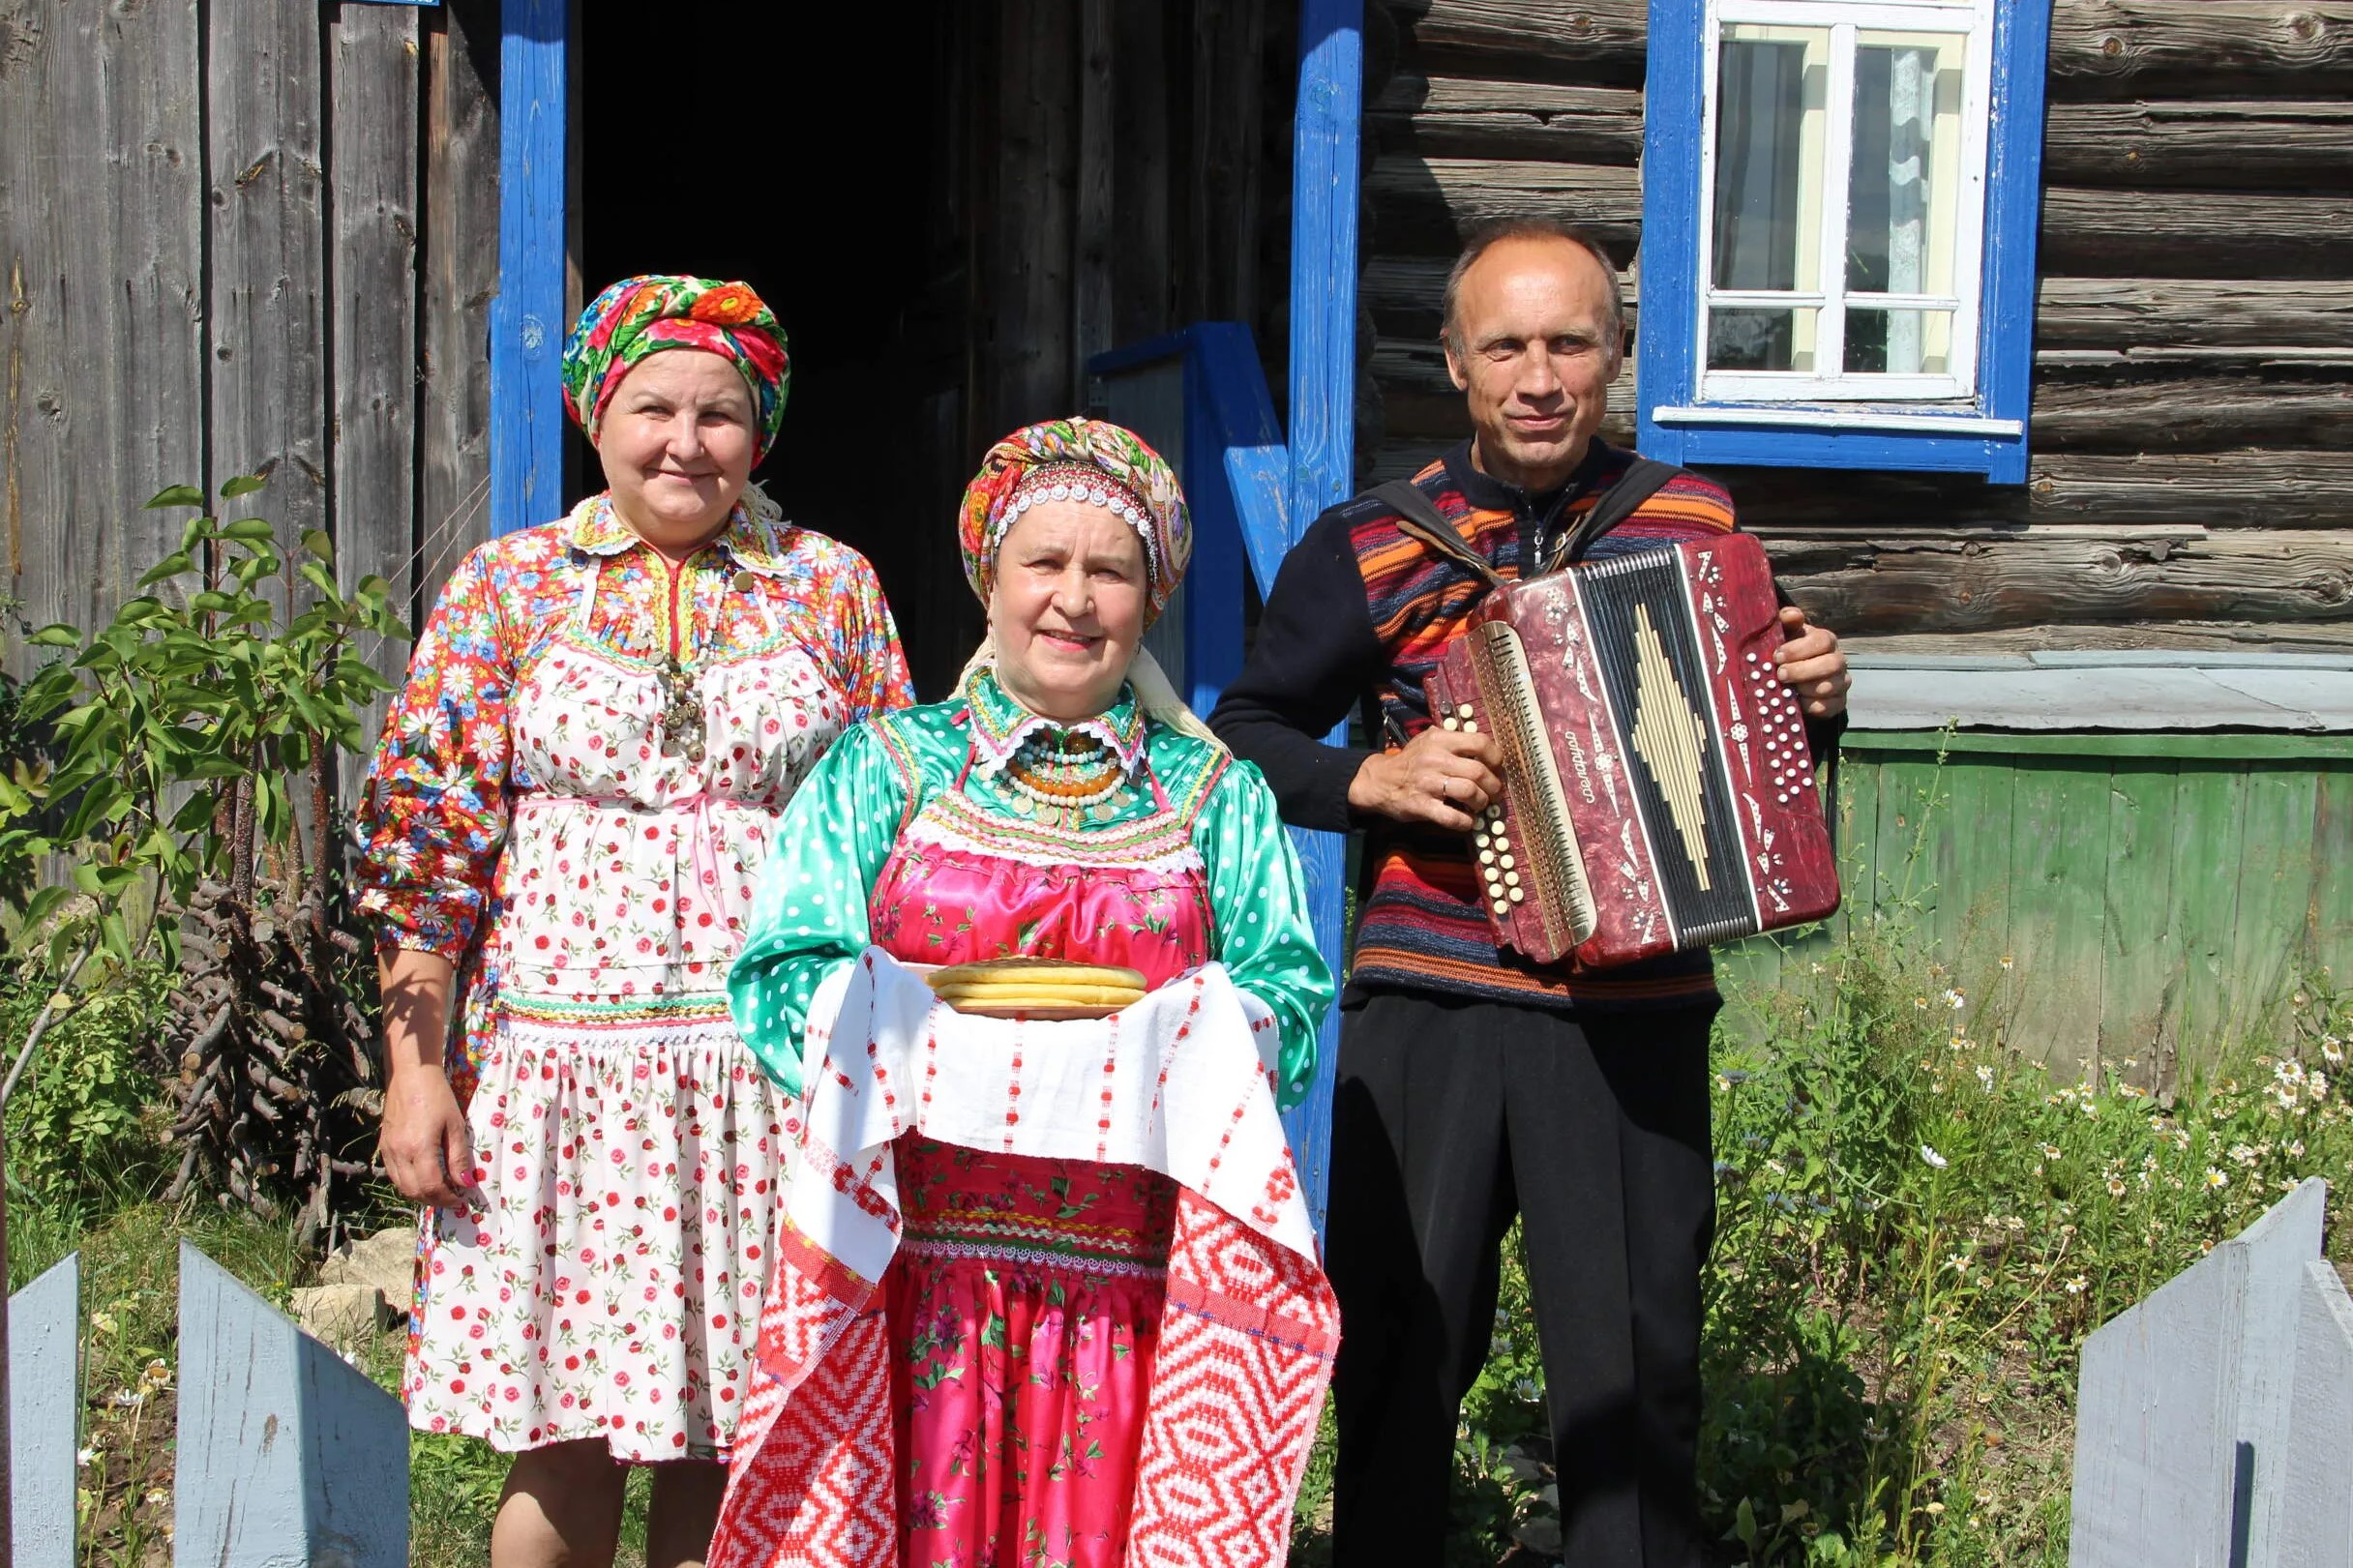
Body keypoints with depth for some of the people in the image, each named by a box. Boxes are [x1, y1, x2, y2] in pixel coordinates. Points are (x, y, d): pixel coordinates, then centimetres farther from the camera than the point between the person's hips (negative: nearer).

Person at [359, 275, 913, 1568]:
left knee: (728, 1428, 5)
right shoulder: (509, 584, 6)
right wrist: (415, 1064, -3)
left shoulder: (832, 586, 8)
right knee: (572, 1434, 2)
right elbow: (428, 831, 3)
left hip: (774, 1062, 1)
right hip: (561, 1058, 0)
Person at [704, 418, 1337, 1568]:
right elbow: (780, 977, 3)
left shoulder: (1216, 796, 13)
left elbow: (1289, 1000, 6)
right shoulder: (883, 769, 11)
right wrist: (921, 1029, -14)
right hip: (915, 1259, -1)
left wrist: (1170, 1039, -13)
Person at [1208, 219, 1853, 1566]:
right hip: (1433, 1010, -1)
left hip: (1636, 1016, 1)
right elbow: (1242, 735, 7)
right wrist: (1371, 781, -9)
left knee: (1636, 1376, 6)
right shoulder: (1371, 550, 2)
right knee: (1399, 1360, 7)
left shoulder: (1697, 525, 8)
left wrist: (1817, 699, 0)